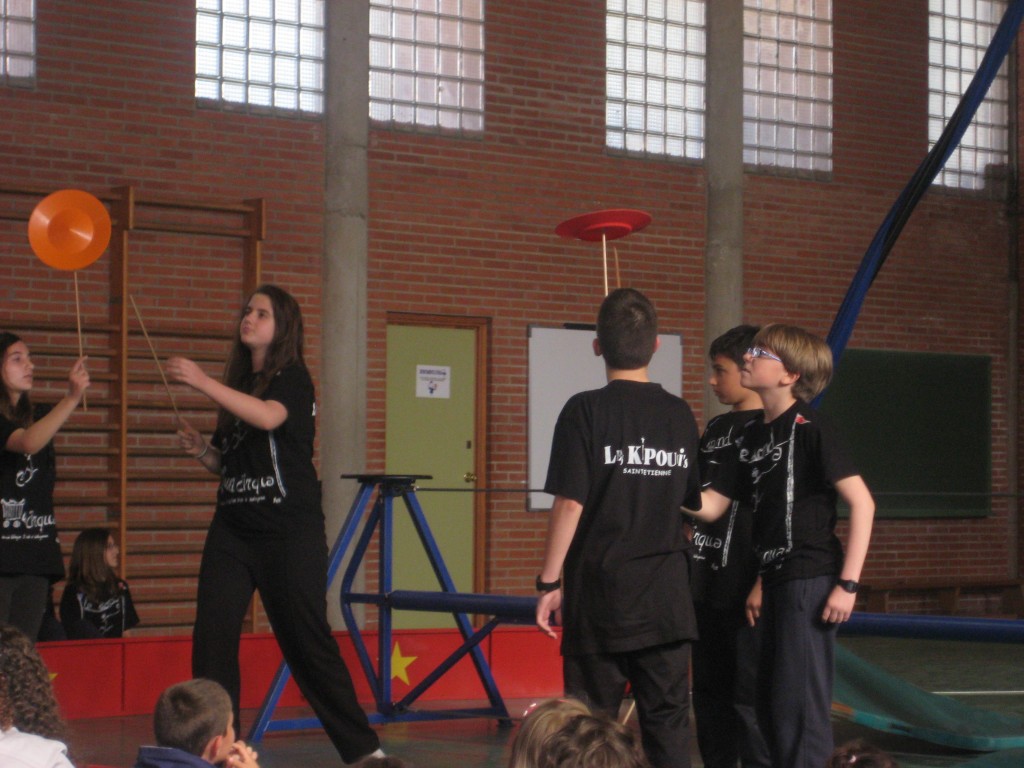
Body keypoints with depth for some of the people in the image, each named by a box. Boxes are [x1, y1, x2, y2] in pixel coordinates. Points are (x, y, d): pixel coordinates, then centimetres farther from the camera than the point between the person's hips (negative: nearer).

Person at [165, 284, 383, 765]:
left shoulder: (292, 377, -3)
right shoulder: (238, 384, 17)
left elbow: (268, 417, -26)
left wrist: (203, 382, -31)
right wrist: (201, 451, 3)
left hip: (289, 531, -6)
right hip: (232, 528, 6)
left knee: (306, 640, -4)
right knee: (212, 637, -6)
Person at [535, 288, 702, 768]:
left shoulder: (586, 411, -9)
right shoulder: (680, 415, 5)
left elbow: (569, 503, -13)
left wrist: (549, 582, -8)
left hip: (601, 593, -4)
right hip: (667, 598, 4)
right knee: (668, 720, 7)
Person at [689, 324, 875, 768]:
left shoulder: (808, 428, -10)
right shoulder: (753, 435, 13)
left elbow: (862, 502, -13)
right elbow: (709, 506, 14)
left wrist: (848, 583, -17)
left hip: (811, 581, -8)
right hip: (775, 581, 8)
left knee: (799, 703, -7)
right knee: (771, 705, 12)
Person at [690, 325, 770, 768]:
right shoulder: (716, 429, 14)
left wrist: (764, 583, -19)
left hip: (746, 587, -8)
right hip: (708, 584, 8)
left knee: (749, 697, -4)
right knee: (709, 694, 13)